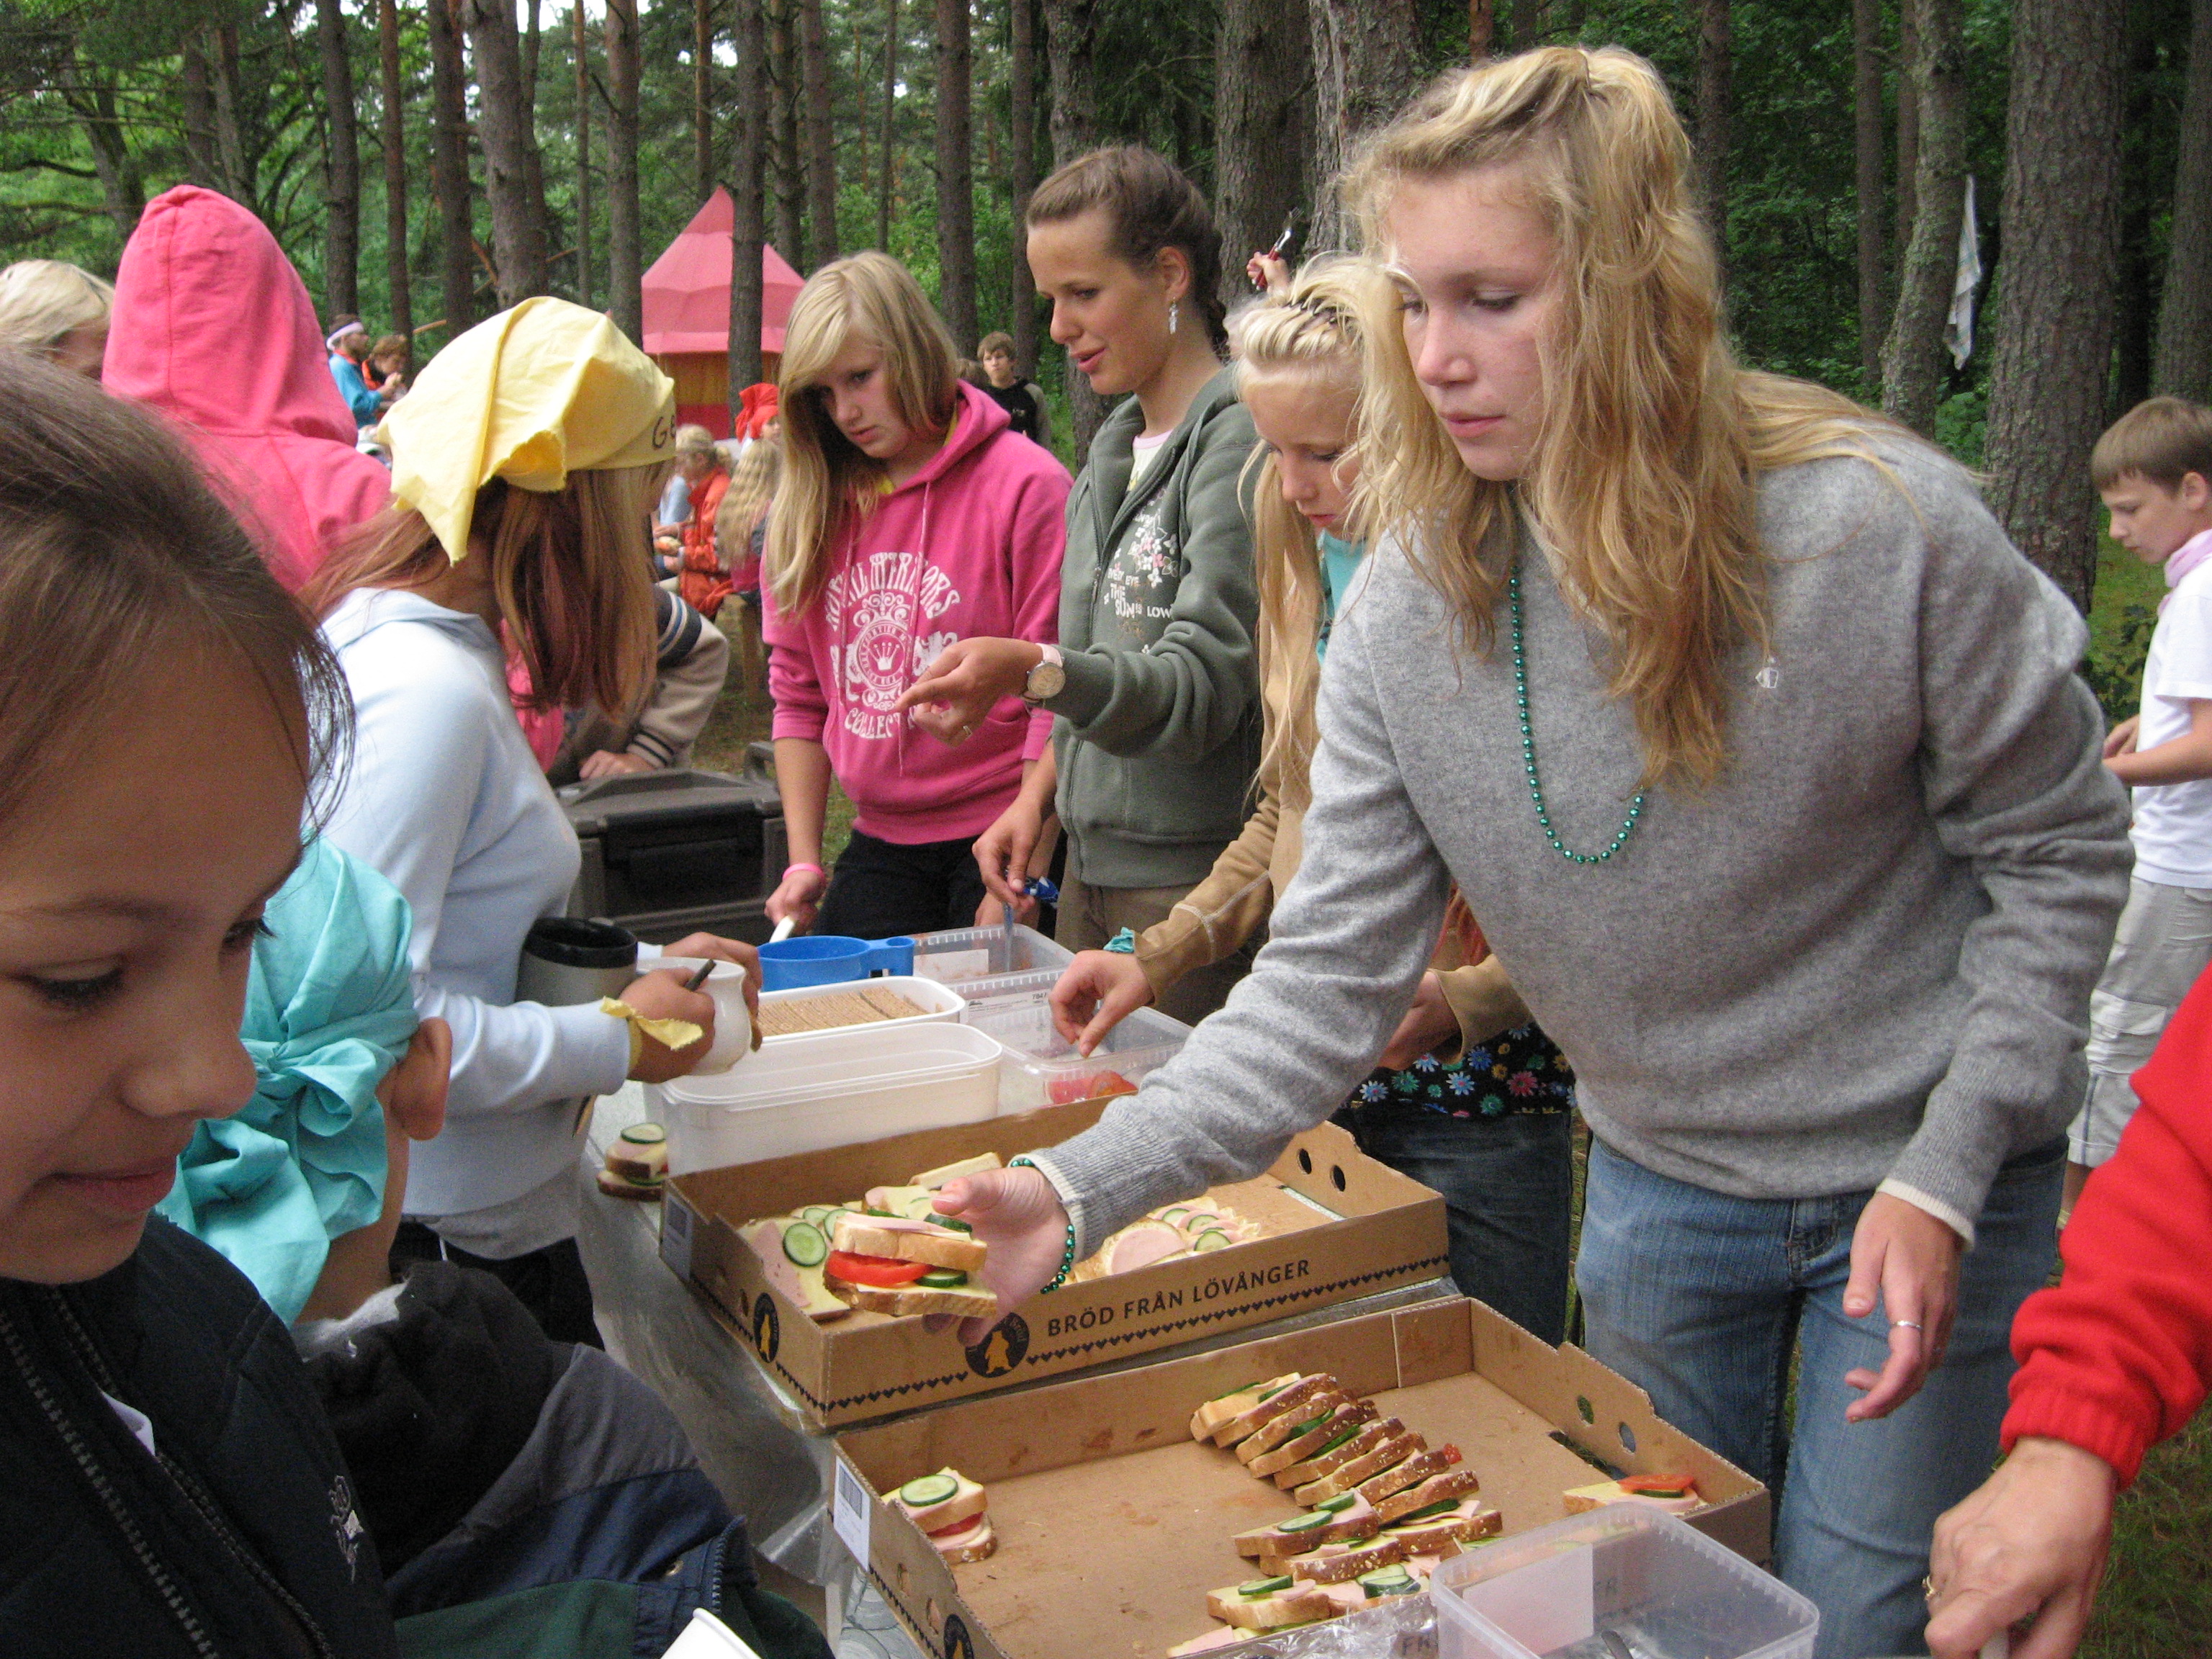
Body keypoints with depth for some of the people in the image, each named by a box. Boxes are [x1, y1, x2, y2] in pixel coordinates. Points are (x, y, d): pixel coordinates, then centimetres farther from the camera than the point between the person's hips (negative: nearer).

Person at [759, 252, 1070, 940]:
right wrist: (803, 861, 6)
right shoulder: (810, 508, 8)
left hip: (1000, 841, -5)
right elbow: (799, 695, 13)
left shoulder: (1026, 484, -8)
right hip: (880, 849, 5)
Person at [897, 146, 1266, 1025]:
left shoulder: (1236, 437, -12)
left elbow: (1204, 683, -20)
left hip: (1193, 877, -8)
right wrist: (1039, 793, 10)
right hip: (1092, 865, 8)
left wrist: (1035, 671, -34)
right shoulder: (1111, 452, 14)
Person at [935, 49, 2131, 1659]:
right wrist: (1079, 1189, -25)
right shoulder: (1407, 608, -14)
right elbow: (1331, 981, -14)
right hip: (1660, 1185, 3)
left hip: (1927, 1182, -2)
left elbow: (2058, 853, -9)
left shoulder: (1879, 524, -22)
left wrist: (1945, 1178, -16)